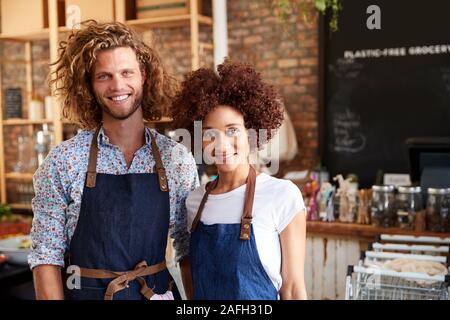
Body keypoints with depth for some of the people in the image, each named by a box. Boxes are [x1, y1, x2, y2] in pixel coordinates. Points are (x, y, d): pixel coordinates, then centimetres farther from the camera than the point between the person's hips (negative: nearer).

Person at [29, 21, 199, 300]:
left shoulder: (178, 159, -5)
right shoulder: (62, 162, -10)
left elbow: (189, 249, 3)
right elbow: (46, 255, -7)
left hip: (159, 293, 2)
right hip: (87, 292, -1)